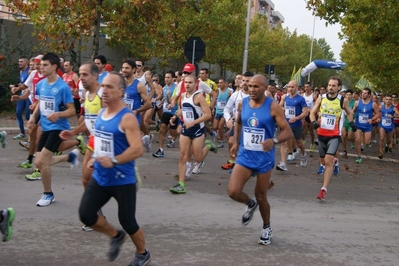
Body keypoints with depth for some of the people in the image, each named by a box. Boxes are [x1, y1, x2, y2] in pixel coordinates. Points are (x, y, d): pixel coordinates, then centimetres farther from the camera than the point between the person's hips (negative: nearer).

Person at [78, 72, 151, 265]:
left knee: (127, 221, 4)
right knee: (85, 215, -2)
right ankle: (116, 236, 26)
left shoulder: (127, 118, -18)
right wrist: (94, 159, 8)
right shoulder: (101, 113, 7)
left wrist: (114, 161, -38)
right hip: (100, 178, 7)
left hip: (123, 180, -7)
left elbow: (138, 149, -27)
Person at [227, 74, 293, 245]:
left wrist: (274, 140, -33)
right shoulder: (242, 103, -1)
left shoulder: (273, 107, -14)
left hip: (264, 158, -3)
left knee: (261, 197, 8)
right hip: (244, 156, 3)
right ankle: (250, 204, 23)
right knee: (233, 192, -12)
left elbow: (288, 132, -15)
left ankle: (267, 228, 35)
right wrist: (236, 142, 12)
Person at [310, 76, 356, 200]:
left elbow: (349, 112, 15)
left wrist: (351, 123, 1)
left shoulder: (343, 100, -4)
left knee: (328, 161, -17)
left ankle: (324, 189, -15)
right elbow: (312, 112, 5)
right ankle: (334, 161, 54)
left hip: (334, 136, -3)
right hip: (322, 134, 4)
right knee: (323, 161, 17)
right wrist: (314, 122, -14)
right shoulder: (321, 98, -1)